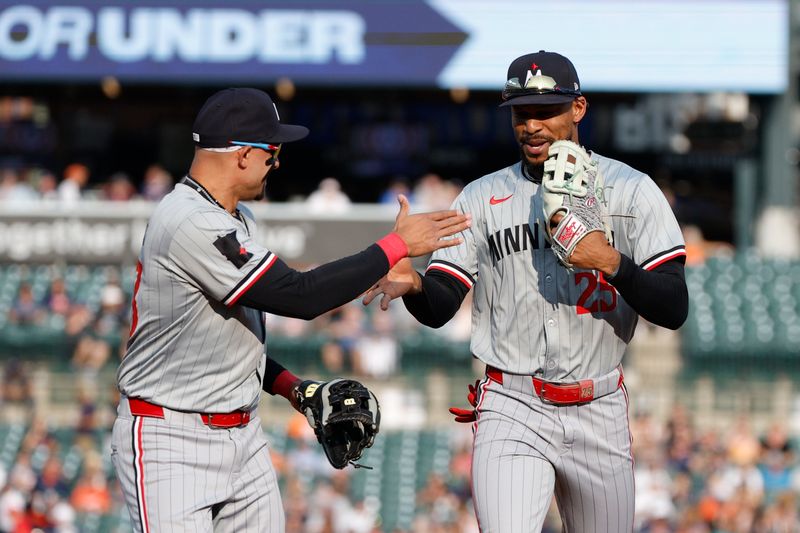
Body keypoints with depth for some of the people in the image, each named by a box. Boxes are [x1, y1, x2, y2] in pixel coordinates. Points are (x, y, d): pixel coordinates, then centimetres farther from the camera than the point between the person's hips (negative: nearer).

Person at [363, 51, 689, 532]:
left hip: (599, 416, 1)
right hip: (511, 412, -1)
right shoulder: (483, 198, 7)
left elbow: (674, 309, -5)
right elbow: (439, 308, 0)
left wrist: (612, 263, -21)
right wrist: (412, 283, -22)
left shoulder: (631, 190, 2)